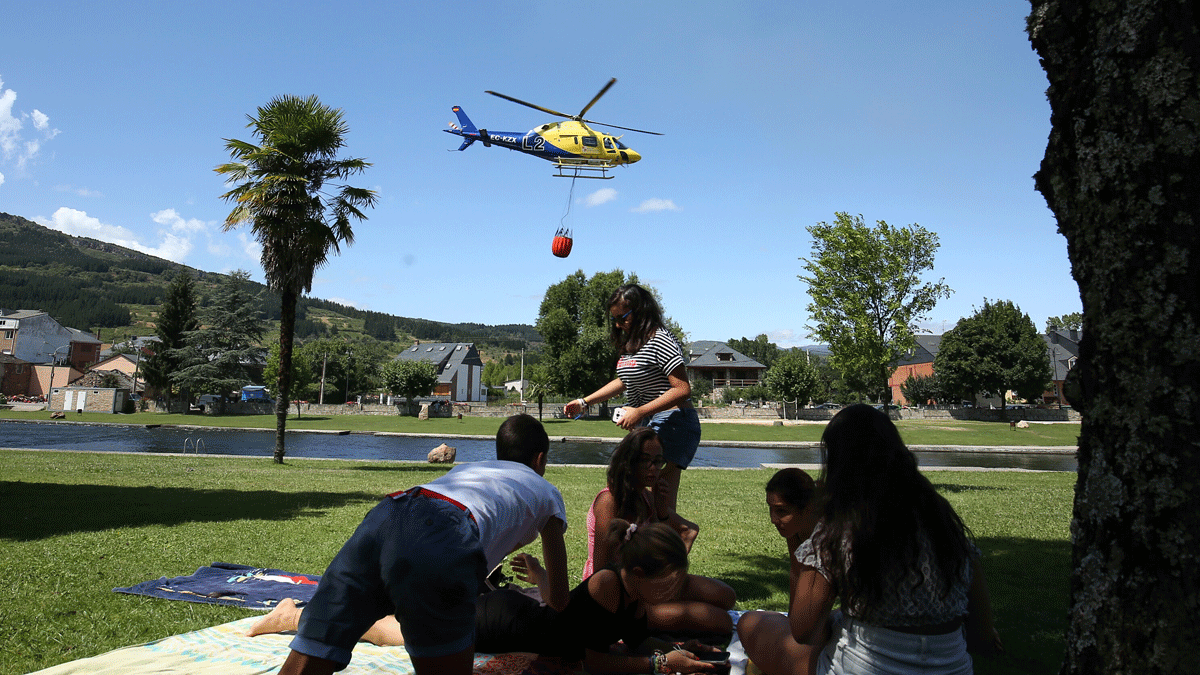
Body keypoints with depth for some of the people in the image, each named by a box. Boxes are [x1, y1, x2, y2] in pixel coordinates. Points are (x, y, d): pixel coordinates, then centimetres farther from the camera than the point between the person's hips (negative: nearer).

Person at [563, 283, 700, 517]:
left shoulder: (660, 341, -16)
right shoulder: (630, 343, 14)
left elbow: (683, 390, -21)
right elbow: (624, 381, 29)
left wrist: (640, 412, -23)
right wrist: (584, 402, 23)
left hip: (672, 422, -10)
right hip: (646, 423, 10)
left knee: (661, 506, -15)